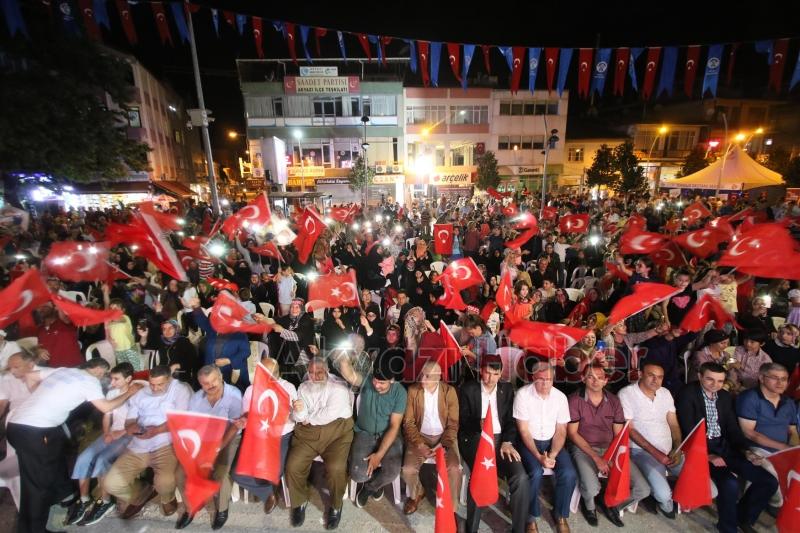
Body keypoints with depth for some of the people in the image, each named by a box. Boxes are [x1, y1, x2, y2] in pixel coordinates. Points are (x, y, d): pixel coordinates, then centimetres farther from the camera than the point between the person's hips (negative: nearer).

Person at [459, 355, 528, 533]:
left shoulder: (508, 389, 9)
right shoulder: (468, 389, 0)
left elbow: (511, 420, 7)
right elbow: (463, 420, -2)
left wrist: (507, 442, -9)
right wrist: (479, 424, -22)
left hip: (501, 438, 3)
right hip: (475, 438, -3)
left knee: (521, 477, -21)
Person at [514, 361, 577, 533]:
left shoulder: (560, 397, -6)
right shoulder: (523, 394, -16)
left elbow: (561, 431, -1)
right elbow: (524, 430, -13)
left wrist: (552, 455, -16)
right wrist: (539, 456, -22)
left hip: (552, 442, 3)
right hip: (529, 442, -3)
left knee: (569, 474, -19)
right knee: (536, 473, -27)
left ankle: (560, 514, 10)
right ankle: (531, 516, 0)